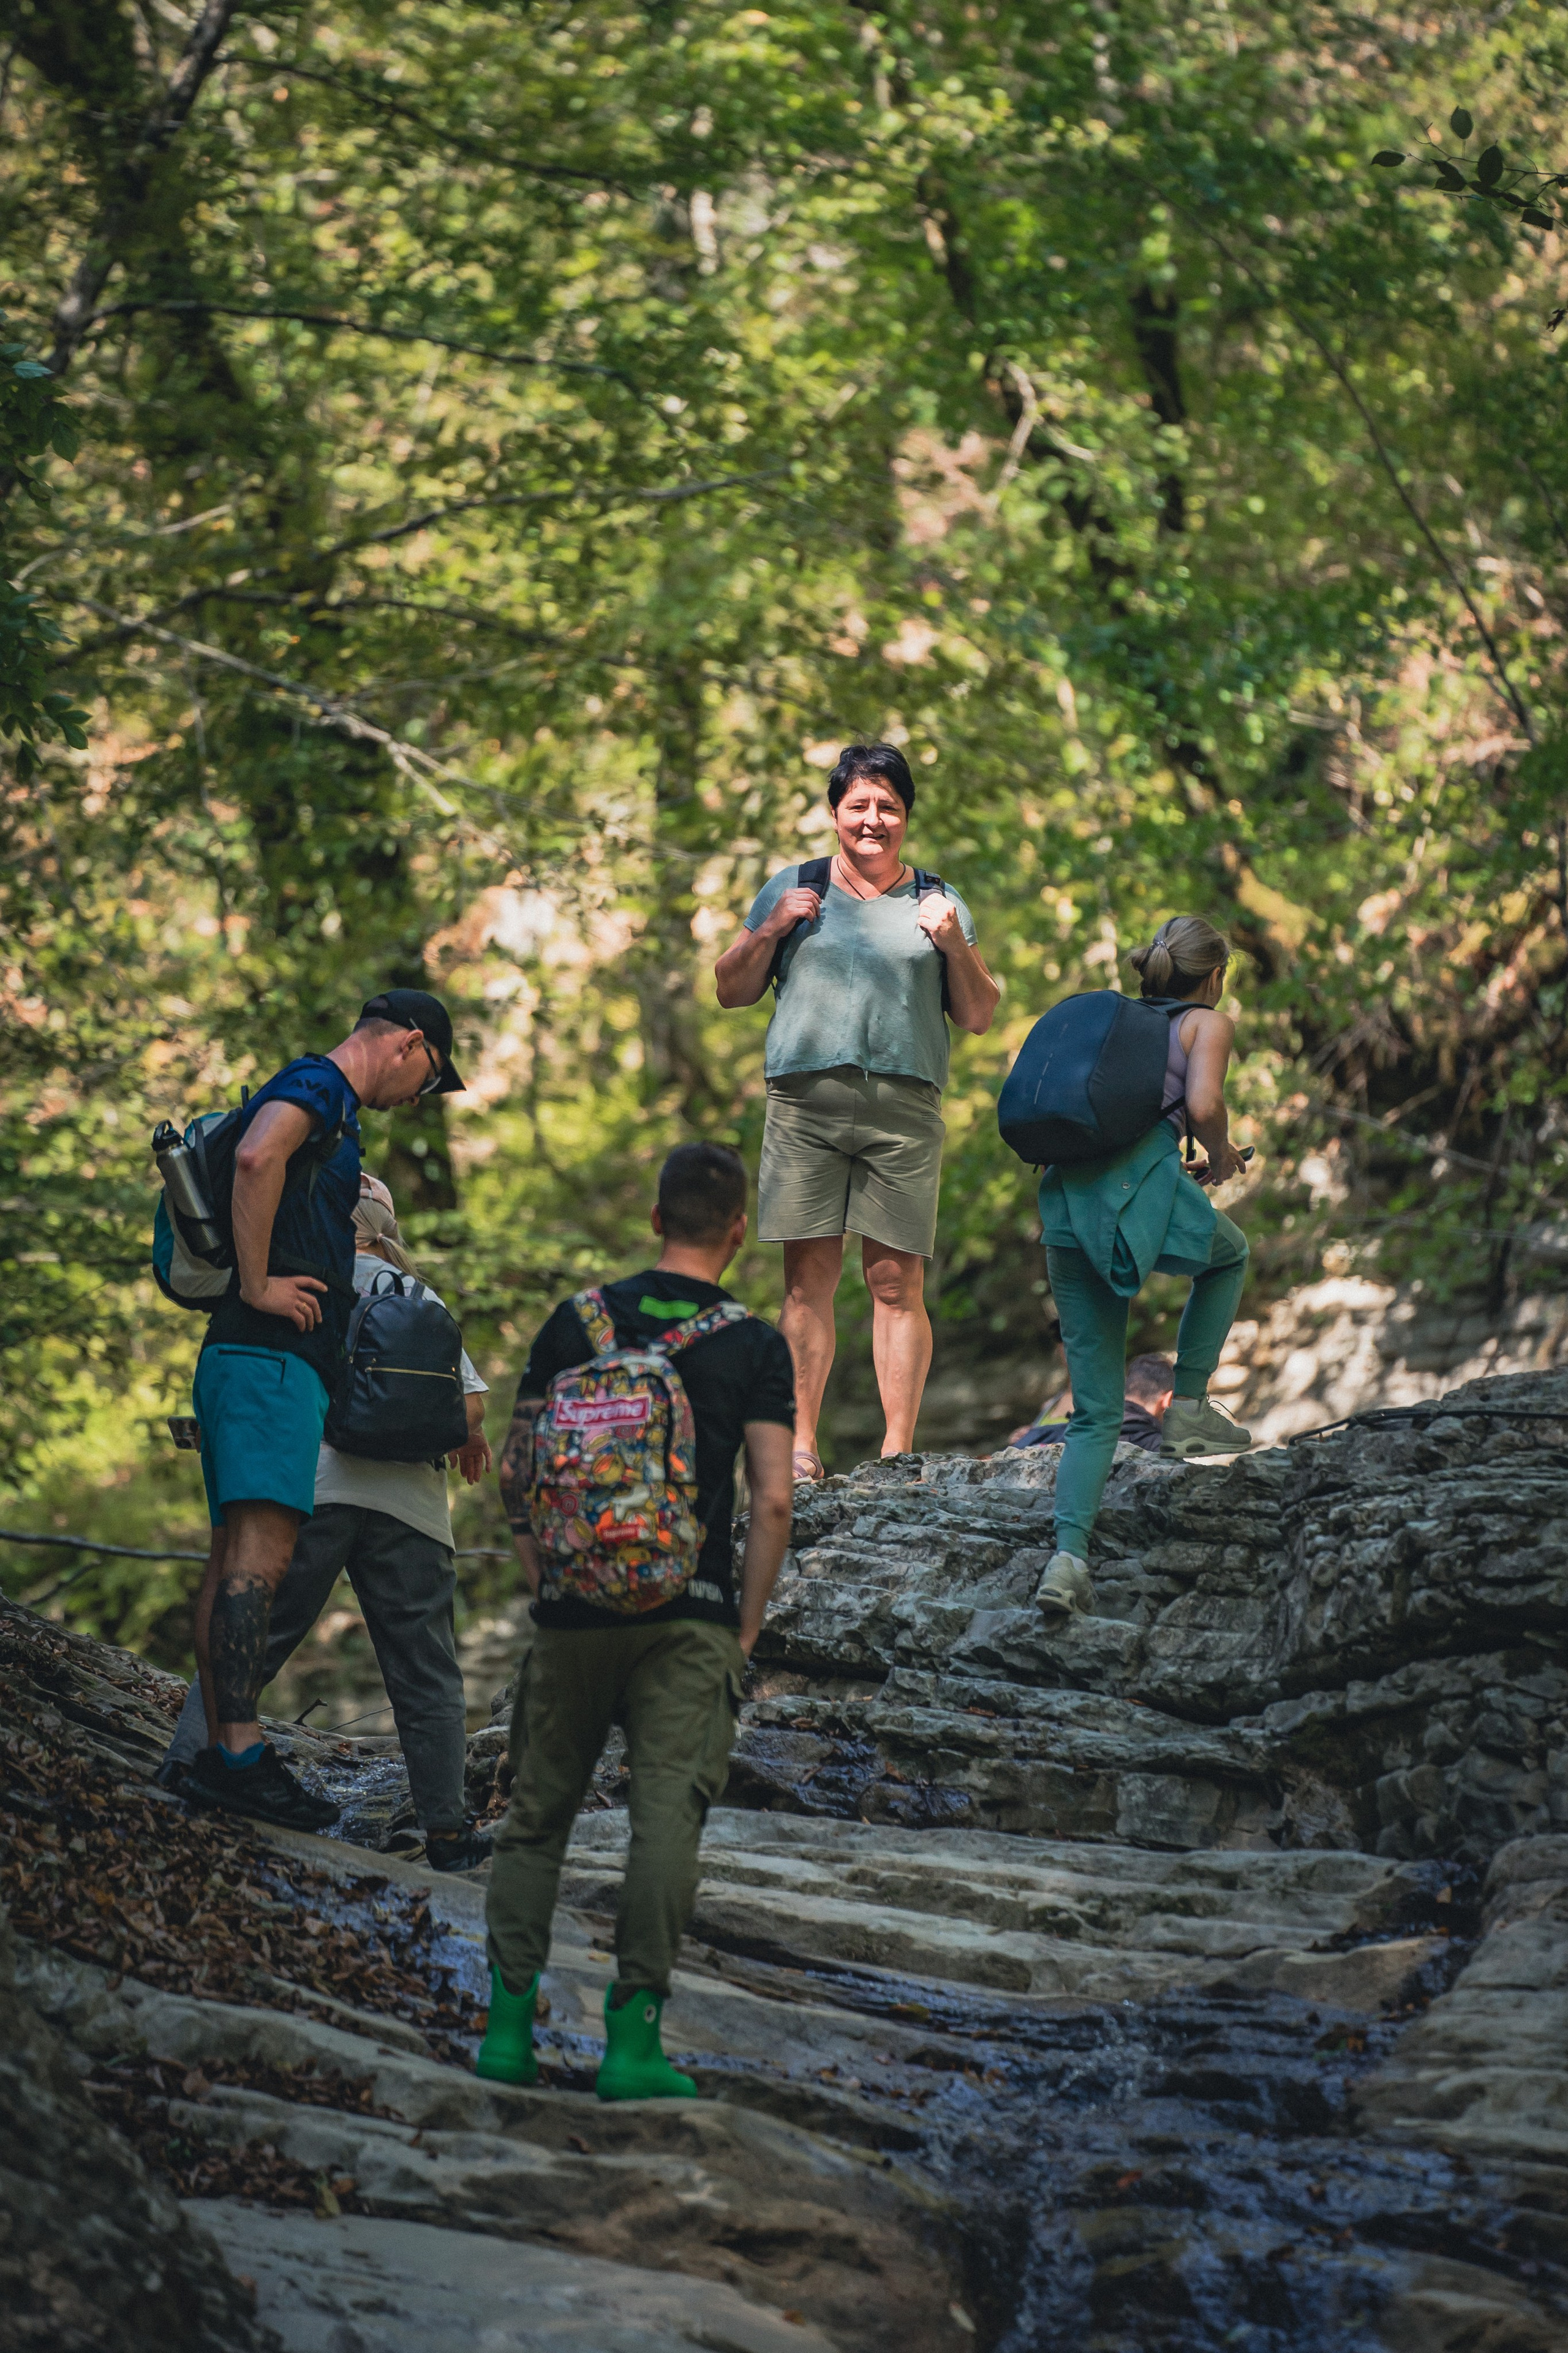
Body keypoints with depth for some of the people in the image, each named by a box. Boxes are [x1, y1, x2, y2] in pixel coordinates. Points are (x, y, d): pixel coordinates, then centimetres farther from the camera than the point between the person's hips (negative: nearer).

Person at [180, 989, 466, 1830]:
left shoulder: (332, 1119, 27)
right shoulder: (317, 1087, -5)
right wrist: (258, 1285, -21)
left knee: (239, 1554, 5)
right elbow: (257, 1156, -26)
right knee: (261, 1548, -19)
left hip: (248, 1359, 11)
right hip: (271, 1357, -11)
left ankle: (219, 1758, 3)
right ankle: (239, 1752, -29)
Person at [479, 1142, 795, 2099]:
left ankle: (511, 2023, 7)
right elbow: (775, 1500, -6)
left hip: (577, 1614, 2)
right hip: (689, 1615, -2)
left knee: (537, 1813, 11)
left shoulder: (579, 1321, 7)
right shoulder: (755, 1346, 0)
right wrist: (746, 1628, 2)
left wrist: (546, 1580, 13)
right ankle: (634, 2037, -10)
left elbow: (517, 1472, 7)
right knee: (668, 1816, -4)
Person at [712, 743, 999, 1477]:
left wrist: (954, 945, -1)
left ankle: (898, 1451, -2)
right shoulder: (792, 888, 14)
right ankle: (801, 1444, -1)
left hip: (904, 1108, 0)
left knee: (897, 1282, -5)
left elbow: (979, 1018, 14)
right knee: (808, 1276, -4)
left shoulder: (937, 903, 14)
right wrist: (771, 931, 0)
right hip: (805, 1104, 0)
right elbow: (731, 991, 17)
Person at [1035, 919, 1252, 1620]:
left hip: (1066, 1198, 5)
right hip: (1139, 1187, -5)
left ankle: (1069, 1553, -12)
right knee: (1229, 1254, 32)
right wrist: (1221, 1157, 11)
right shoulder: (1208, 1023, 11)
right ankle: (1187, 1408, 20)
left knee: (1096, 1411, 7)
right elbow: (1203, 1105, -8)